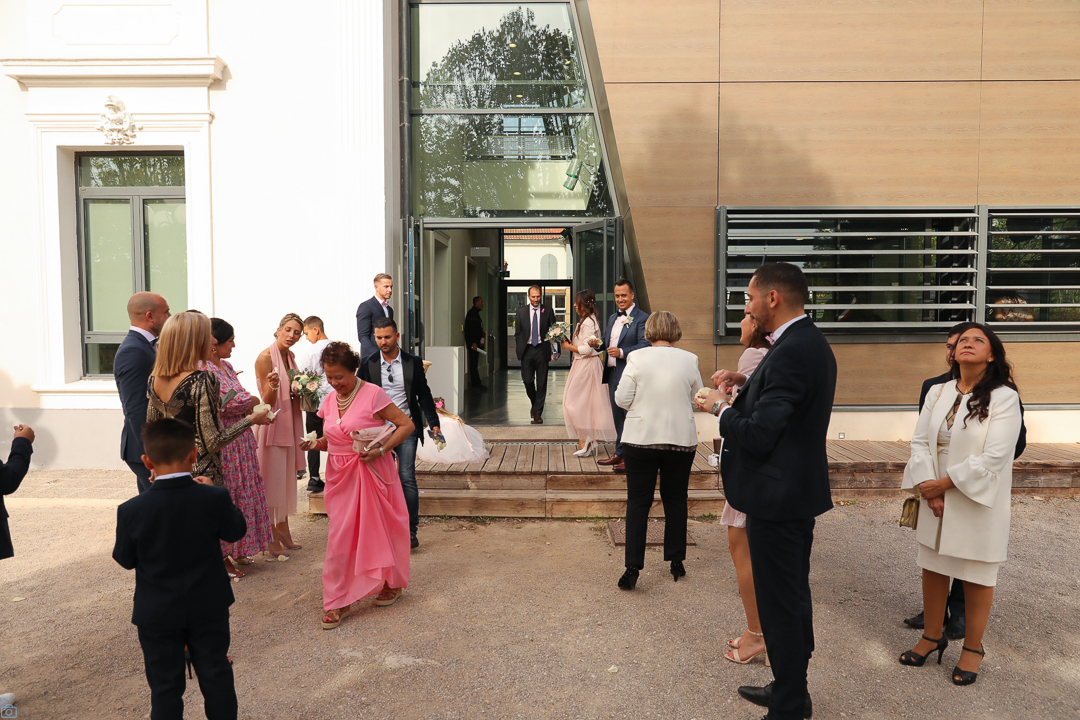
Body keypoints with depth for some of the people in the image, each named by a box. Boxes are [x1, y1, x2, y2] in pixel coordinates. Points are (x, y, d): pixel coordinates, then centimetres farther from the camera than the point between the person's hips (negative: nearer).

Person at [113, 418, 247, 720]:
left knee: (165, 686, 16)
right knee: (216, 675, 18)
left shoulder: (131, 511, -19)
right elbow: (235, 531, -2)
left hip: (157, 615, 0)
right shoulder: (215, 498, -20)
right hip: (209, 609, 1)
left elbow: (125, 559, -4)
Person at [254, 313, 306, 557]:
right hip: (272, 423, -8)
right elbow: (267, 400, -16)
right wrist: (272, 385, -35)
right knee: (272, 482, -2)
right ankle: (273, 542, 7)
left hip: (288, 424, 8)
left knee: (286, 480, 14)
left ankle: (285, 535, 25)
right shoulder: (265, 358, -14)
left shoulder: (290, 356, 10)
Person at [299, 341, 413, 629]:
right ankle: (338, 601, 10)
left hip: (371, 473, -5)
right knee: (339, 536, 1)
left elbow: (406, 424, -11)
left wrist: (381, 449, -21)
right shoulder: (329, 401, 7)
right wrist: (315, 444, -2)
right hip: (340, 475, 5)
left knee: (378, 528, 9)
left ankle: (391, 583, 33)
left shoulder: (373, 394, -12)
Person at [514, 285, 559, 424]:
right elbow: (517, 333, 9)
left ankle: (537, 413, 11)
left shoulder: (548, 311, 3)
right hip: (527, 350, 1)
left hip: (542, 349, -1)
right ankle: (534, 402, 28)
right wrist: (520, 349, 1)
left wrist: (554, 350, -8)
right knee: (527, 380, -2)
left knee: (541, 383, 1)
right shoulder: (521, 312, 6)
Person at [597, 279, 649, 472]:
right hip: (612, 373, 8)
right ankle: (619, 454, 24)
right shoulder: (612, 318, 18)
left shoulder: (642, 318, -7)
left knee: (630, 416, -4)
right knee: (617, 415, 14)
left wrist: (621, 352, -26)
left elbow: (644, 346, -16)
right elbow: (606, 341, 21)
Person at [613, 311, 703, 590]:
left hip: (641, 439, -2)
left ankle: (633, 567, 1)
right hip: (681, 439, 2)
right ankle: (676, 562, 25)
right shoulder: (689, 360, -2)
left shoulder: (637, 357, -7)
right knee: (675, 500, 15)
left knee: (638, 501, 4)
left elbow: (622, 399, -7)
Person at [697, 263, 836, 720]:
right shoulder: (811, 343, 9)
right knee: (794, 596, 22)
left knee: (780, 604, 4)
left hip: (777, 498, -11)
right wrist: (740, 399, 6)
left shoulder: (790, 353, -24)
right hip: (801, 491, 11)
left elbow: (758, 436, -26)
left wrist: (721, 408, -9)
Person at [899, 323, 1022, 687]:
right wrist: (929, 490, -12)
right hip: (936, 501, 5)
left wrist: (943, 484, -17)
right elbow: (920, 442, -1)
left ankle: (973, 647, 27)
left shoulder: (1004, 397, -12)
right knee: (933, 567, 14)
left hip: (978, 502, -4)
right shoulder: (937, 393, 3)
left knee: (976, 575, 9)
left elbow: (993, 456, -19)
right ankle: (933, 636, 31)